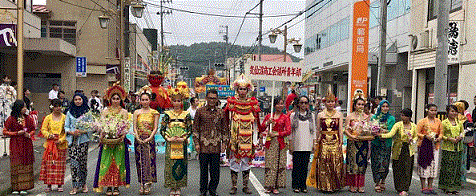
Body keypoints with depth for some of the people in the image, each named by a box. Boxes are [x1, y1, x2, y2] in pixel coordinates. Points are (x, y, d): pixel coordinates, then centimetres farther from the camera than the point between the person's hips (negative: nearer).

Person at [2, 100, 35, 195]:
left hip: (27, 144, 3)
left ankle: (24, 187, 8)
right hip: (15, 145, -3)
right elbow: (5, 132, 0)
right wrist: (17, 133, -12)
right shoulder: (11, 119, -3)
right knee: (16, 165, -2)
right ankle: (16, 188, 7)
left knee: (26, 165, 2)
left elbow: (33, 129, 18)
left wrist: (29, 134, -3)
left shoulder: (28, 118, 7)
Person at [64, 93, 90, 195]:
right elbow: (66, 126, 10)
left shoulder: (87, 112, 5)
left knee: (83, 162, 2)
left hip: (83, 140, -2)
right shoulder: (70, 112, 12)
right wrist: (71, 132, -9)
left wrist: (82, 131, -15)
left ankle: (83, 183, 20)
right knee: (73, 162, -4)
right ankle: (75, 186, 1)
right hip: (72, 140, 2)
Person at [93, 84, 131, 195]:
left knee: (118, 162, -2)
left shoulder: (124, 112, 10)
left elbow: (126, 126, 5)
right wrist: (101, 136, -8)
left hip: (120, 140, -1)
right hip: (107, 140, 1)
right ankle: (108, 187, 3)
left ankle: (116, 187, 5)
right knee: (106, 162, -3)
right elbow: (101, 125, 8)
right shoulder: (105, 111, 13)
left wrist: (122, 136, -12)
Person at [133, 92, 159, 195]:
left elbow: (155, 128, -1)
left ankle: (147, 184, -1)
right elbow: (135, 127, 3)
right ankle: (142, 184, 8)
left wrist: (149, 138, -13)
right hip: (139, 139, 2)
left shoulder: (154, 112, 3)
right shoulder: (137, 112, 8)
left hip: (150, 139, -2)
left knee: (149, 160, -6)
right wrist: (138, 138, -11)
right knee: (140, 161, 2)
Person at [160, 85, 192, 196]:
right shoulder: (168, 114, 3)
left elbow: (190, 129, 3)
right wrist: (168, 138, -11)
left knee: (181, 164, 2)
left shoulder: (186, 115, 3)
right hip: (170, 144, 0)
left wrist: (183, 138, -10)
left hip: (182, 144, 0)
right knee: (170, 163, 0)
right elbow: (162, 129, 2)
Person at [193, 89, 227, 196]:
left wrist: (224, 142, 6)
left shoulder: (220, 112, 7)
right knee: (203, 168, 5)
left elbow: (224, 128, 12)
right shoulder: (200, 111, 2)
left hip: (216, 145, 1)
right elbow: (195, 128, 3)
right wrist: (196, 143, -3)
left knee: (215, 169, 5)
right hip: (203, 144, -1)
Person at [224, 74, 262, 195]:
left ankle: (245, 186, 14)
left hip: (247, 136, 1)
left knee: (246, 160, 6)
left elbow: (256, 120, 10)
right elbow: (226, 119, 7)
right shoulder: (232, 102, 3)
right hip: (235, 135, -1)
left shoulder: (252, 102, 6)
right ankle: (234, 186, 11)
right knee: (234, 160, 2)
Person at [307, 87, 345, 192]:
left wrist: (340, 143, -3)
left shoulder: (339, 115, 6)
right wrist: (316, 143, 9)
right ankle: (324, 186, 8)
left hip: (335, 141, 0)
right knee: (323, 164, -2)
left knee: (336, 163, -2)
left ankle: (335, 185, 12)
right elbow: (318, 131, 10)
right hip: (323, 142, 0)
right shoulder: (320, 115, 7)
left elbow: (340, 130, 3)